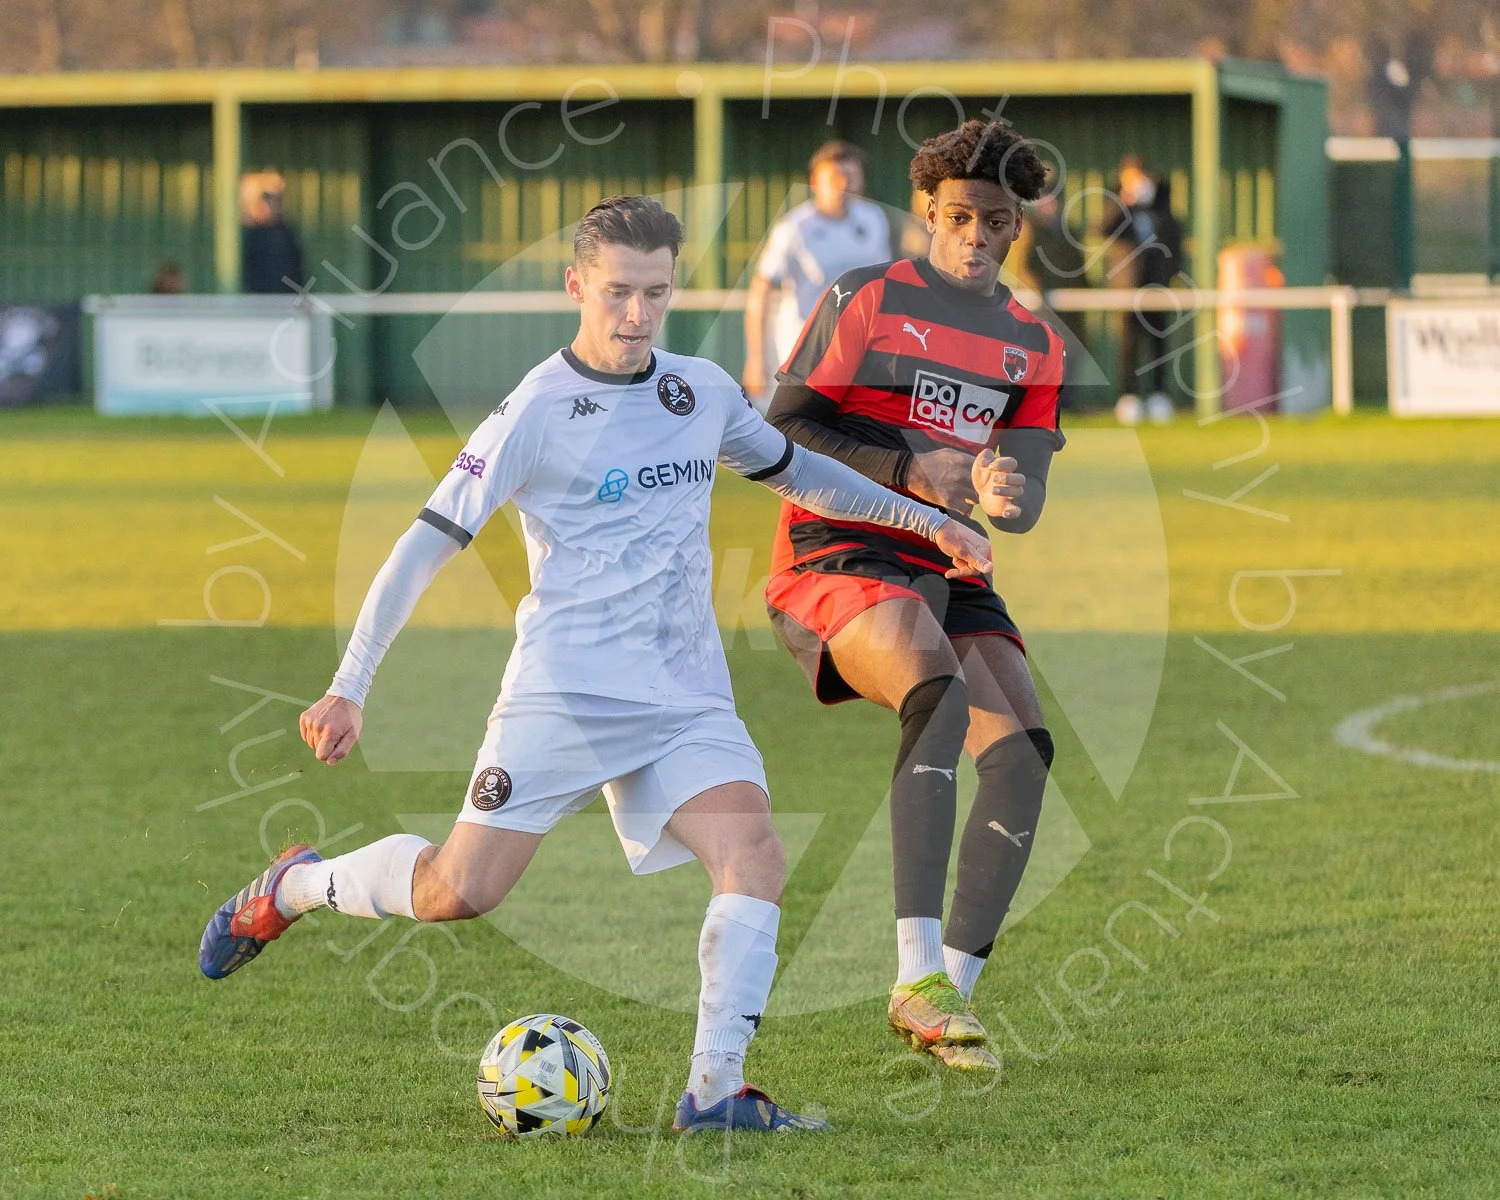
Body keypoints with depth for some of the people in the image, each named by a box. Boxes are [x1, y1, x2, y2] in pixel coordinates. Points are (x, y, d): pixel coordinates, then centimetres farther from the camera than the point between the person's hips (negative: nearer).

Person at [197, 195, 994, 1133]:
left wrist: (922, 519, 25)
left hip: (688, 699, 5)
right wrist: (349, 688, -14)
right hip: (563, 693, -5)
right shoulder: (538, 411, -8)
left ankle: (717, 1091, -17)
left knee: (757, 861, -18)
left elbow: (795, 471, 29)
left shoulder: (704, 391, 9)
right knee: (459, 891, -9)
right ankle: (295, 887, 19)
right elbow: (430, 542, -8)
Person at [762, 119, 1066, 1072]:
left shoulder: (1034, 346, 15)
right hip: (838, 556, -6)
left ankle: (955, 987, -5)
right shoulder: (866, 301, 0)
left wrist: (1002, 493, -17)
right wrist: (910, 471, -16)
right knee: (941, 695, -32)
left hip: (951, 569, 6)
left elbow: (1026, 503, 9)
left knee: (1025, 748, -13)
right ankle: (919, 975, -39)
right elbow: (780, 432, -6)